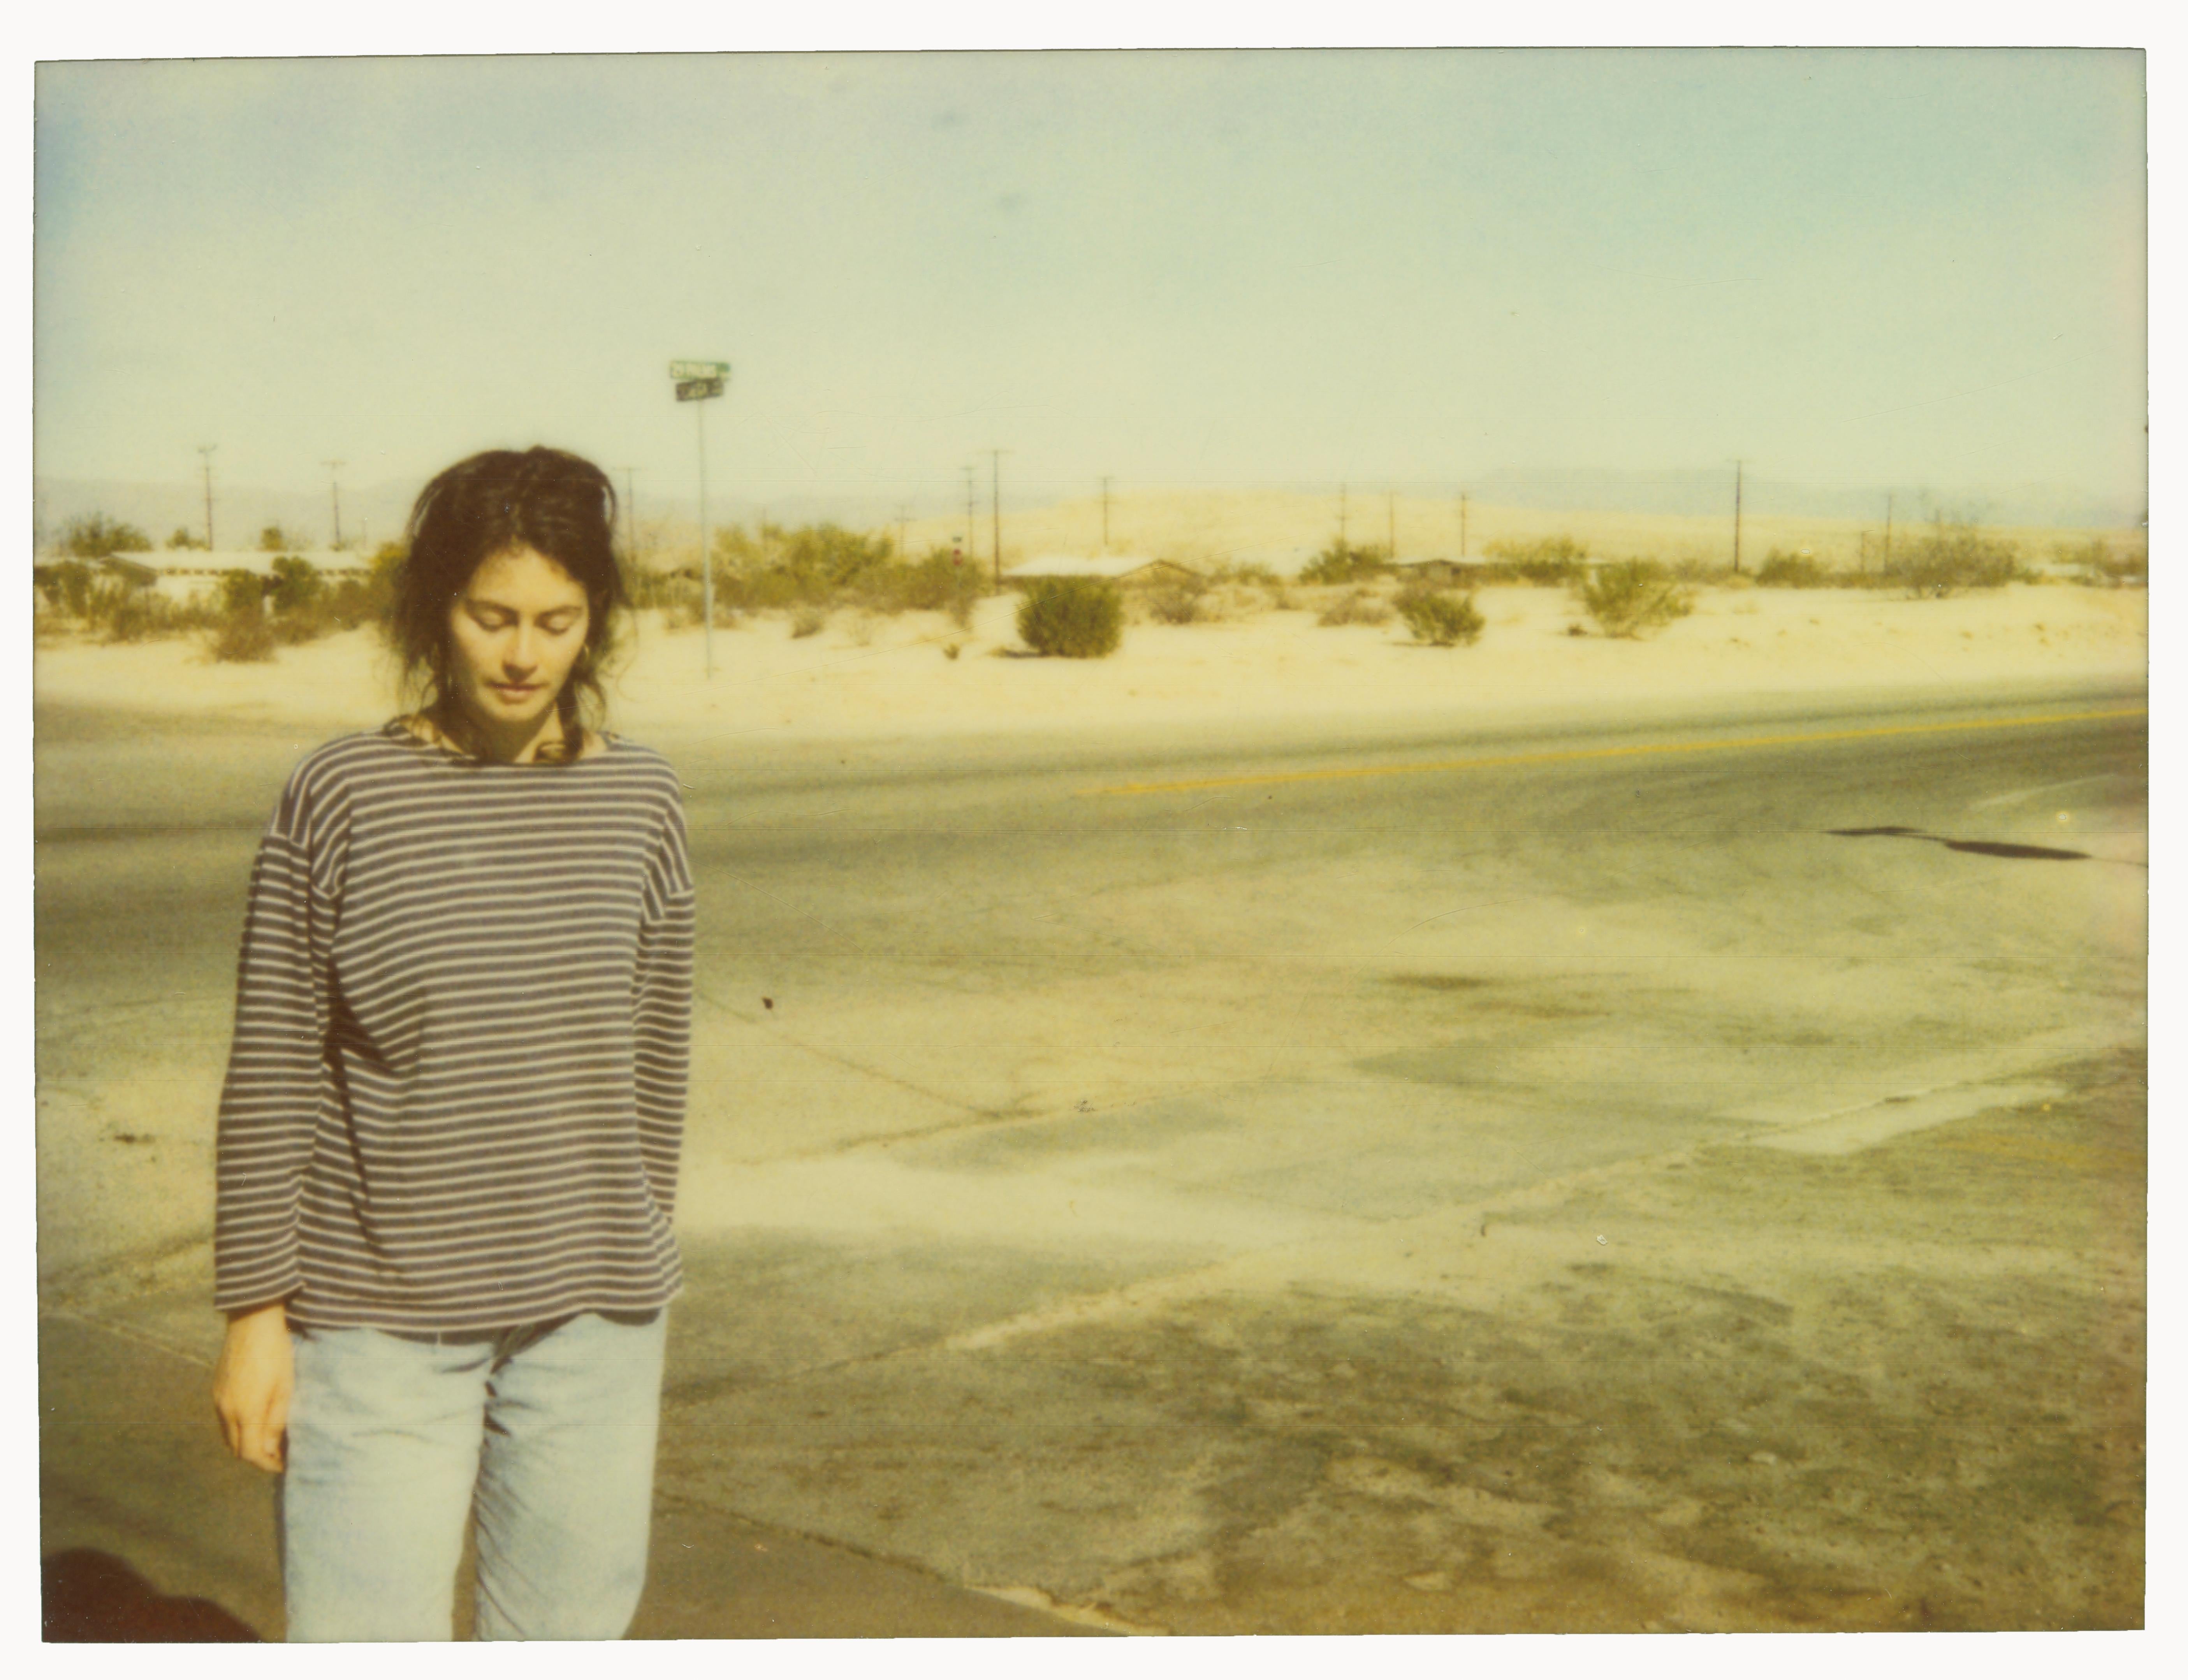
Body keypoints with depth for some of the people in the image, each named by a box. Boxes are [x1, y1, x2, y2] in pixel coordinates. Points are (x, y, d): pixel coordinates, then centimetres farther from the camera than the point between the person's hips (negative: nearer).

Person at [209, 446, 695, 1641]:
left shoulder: (638, 803, 1)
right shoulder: (339, 800, -8)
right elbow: (272, 1080, -4)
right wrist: (255, 1315, -4)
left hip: (588, 1319, 3)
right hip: (378, 1320, -3)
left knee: (566, 1631, 12)